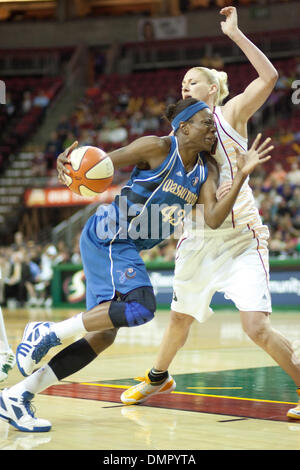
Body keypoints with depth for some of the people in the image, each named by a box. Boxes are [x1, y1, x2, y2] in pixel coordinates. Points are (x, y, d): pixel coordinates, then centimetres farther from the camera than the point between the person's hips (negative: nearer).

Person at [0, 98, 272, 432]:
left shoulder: (207, 170, 7)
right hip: (107, 237, -9)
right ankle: (48, 332, -14)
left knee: (103, 335, 4)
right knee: (140, 307, -27)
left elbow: (213, 219, -6)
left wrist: (242, 176, -14)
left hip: (127, 248, 9)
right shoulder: (158, 148, -11)